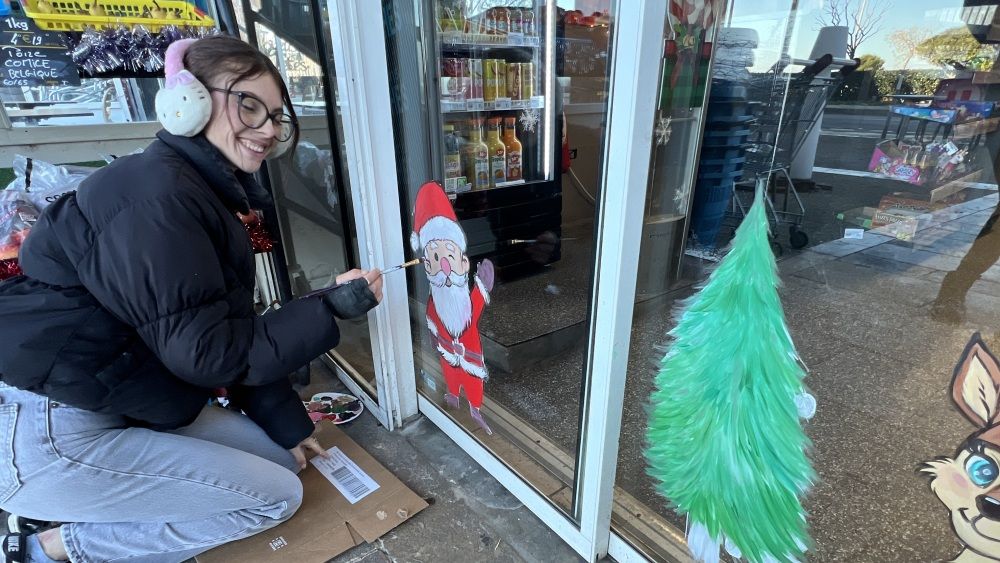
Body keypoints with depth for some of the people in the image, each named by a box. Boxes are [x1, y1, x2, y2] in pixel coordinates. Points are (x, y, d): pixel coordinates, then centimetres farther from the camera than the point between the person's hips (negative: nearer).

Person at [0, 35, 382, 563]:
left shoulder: (204, 193, 8)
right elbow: (206, 351, -25)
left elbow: (233, 331, 7)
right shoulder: (157, 194, -23)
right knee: (276, 496, -5)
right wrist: (333, 308, -21)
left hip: (121, 405, 10)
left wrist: (287, 424, 9)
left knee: (281, 460, 12)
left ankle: (73, 513, 15)